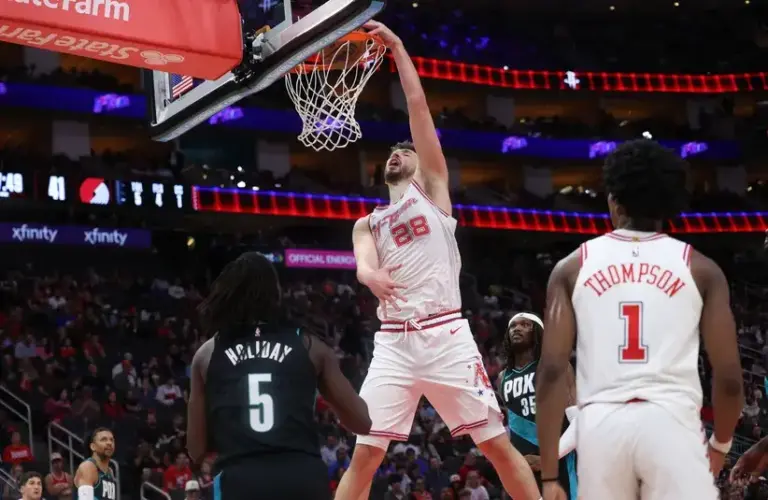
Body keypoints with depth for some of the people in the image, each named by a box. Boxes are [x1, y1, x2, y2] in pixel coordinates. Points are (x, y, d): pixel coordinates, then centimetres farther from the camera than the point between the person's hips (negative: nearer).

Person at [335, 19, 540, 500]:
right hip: (393, 341, 3)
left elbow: (419, 106, 5)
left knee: (499, 445, 0)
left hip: (446, 335, -3)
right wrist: (371, 275, -29)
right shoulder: (367, 224, 20)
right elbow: (364, 263, -5)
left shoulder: (432, 189, 12)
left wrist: (397, 46, 5)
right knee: (365, 455, -2)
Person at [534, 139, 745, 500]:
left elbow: (551, 372, 4)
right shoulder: (700, 268, 11)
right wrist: (720, 445, 27)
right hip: (672, 423, -1)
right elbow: (729, 376, 8)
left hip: (602, 424, 1)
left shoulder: (573, 267, 12)